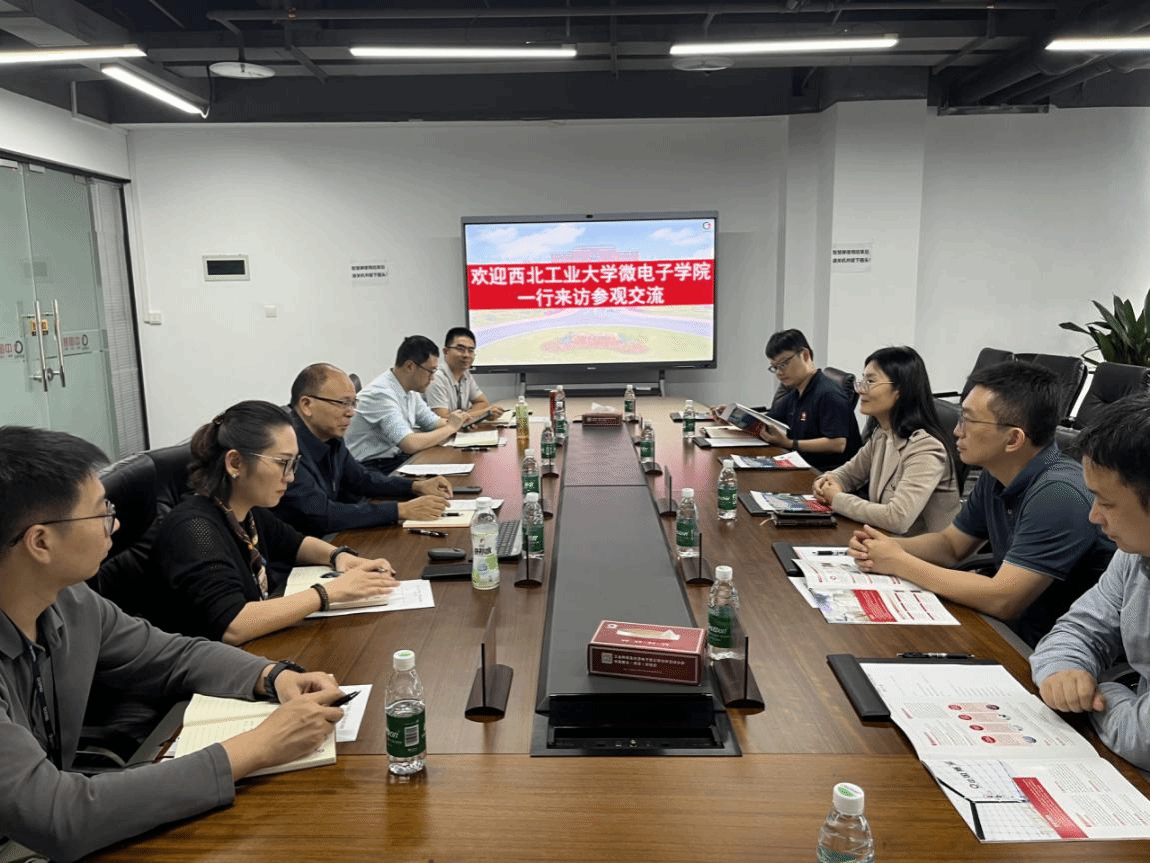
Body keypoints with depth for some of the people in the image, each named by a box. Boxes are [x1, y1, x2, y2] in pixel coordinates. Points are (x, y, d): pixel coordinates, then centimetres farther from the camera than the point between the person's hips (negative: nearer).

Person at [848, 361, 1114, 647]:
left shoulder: (1057, 494, -26)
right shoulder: (996, 476, 1)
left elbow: (1001, 601, -28)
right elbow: (950, 544, 14)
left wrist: (898, 563, -19)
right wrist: (887, 546, -7)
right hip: (1012, 633, 7)